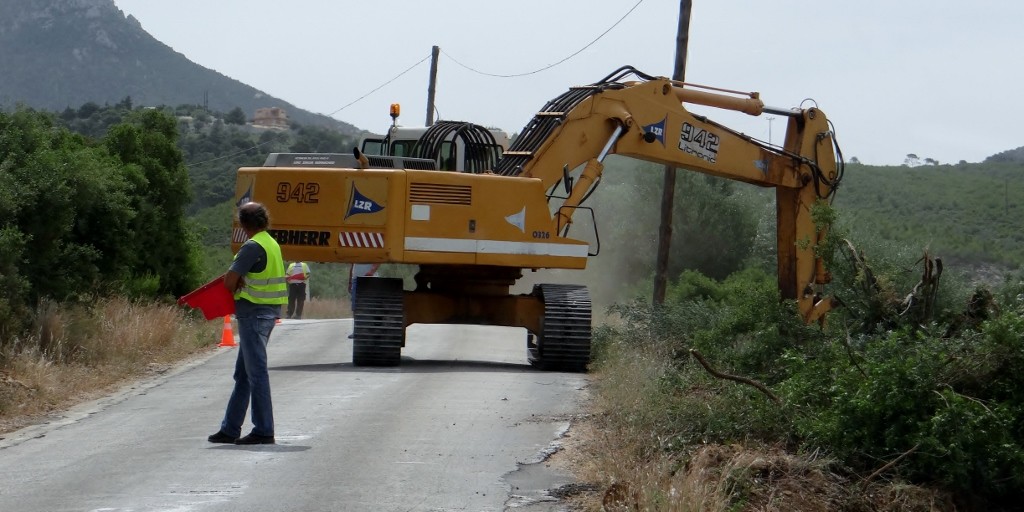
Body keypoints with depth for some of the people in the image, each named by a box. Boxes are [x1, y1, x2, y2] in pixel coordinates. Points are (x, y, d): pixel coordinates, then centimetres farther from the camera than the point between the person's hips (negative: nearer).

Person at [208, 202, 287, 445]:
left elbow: (229, 281, -18)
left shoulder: (252, 247, -16)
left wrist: (236, 287, 5)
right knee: (243, 374, 13)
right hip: (269, 312, 10)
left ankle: (264, 431, -4)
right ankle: (230, 429, 18)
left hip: (254, 313, -10)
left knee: (256, 373, -6)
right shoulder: (272, 244, 14)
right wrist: (241, 281, -1)